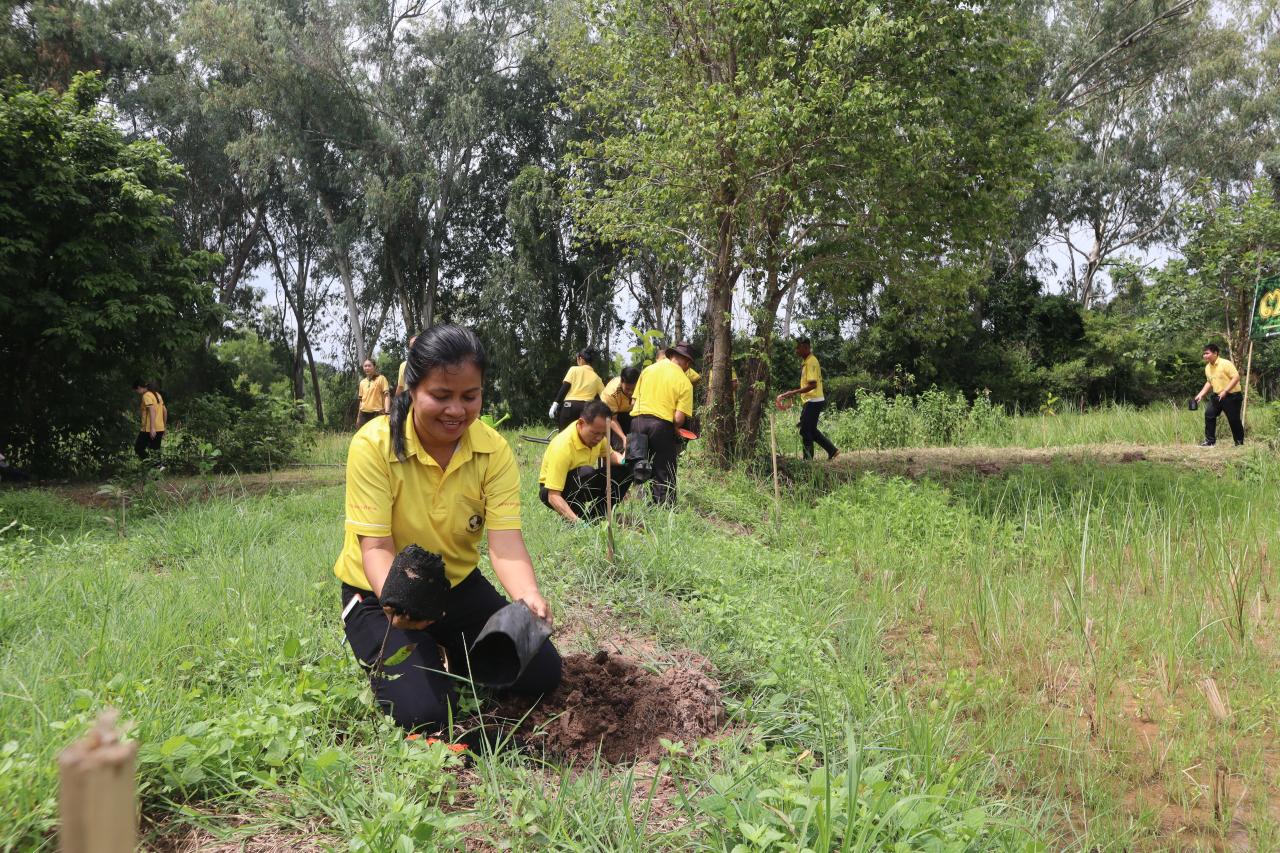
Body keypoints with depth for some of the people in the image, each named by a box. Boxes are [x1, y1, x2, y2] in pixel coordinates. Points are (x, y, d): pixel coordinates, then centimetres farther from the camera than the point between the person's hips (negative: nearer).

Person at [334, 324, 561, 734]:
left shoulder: (494, 450, -15)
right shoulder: (374, 445, -24)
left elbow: (505, 543, -23)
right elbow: (376, 547, -25)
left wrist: (528, 596, -45)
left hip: (460, 586, 4)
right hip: (383, 594, -3)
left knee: (543, 673, -3)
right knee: (423, 713, -21)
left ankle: (457, 657, 24)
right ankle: (387, 662, 13)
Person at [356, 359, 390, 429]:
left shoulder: (381, 379, -1)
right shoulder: (362, 382, 15)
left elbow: (386, 395, -8)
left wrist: (387, 412, -21)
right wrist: (358, 416, 18)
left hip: (377, 413, -5)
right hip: (364, 414, 5)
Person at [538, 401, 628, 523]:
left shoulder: (596, 433, -11)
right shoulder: (562, 446, -33)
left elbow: (611, 454, 12)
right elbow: (553, 496, -36)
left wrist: (623, 460, -12)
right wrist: (576, 520, -49)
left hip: (583, 484, 8)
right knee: (586, 472, -37)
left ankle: (600, 513, -4)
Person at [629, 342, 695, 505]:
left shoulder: (648, 369, 10)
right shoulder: (684, 382, -2)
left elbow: (635, 400, 11)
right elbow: (679, 419, -9)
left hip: (637, 420, 4)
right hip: (662, 424, -4)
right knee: (664, 474, 7)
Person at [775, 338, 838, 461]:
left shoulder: (811, 362, -17)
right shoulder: (807, 361, 13)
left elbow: (812, 385, -25)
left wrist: (793, 392, -25)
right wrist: (794, 392, 17)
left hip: (813, 402, -10)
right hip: (811, 401, 10)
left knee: (805, 431, -4)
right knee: (811, 430, 16)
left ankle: (808, 459, 3)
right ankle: (832, 450, 21)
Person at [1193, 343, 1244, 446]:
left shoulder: (1225, 364, -17)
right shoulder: (1207, 367, 6)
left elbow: (1236, 377, -21)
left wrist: (1225, 391, -26)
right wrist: (1201, 394, 10)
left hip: (1231, 396, -7)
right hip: (1216, 396, 7)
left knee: (1234, 420, 0)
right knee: (1209, 414, -2)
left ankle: (1239, 443, 14)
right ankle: (1210, 440, 5)